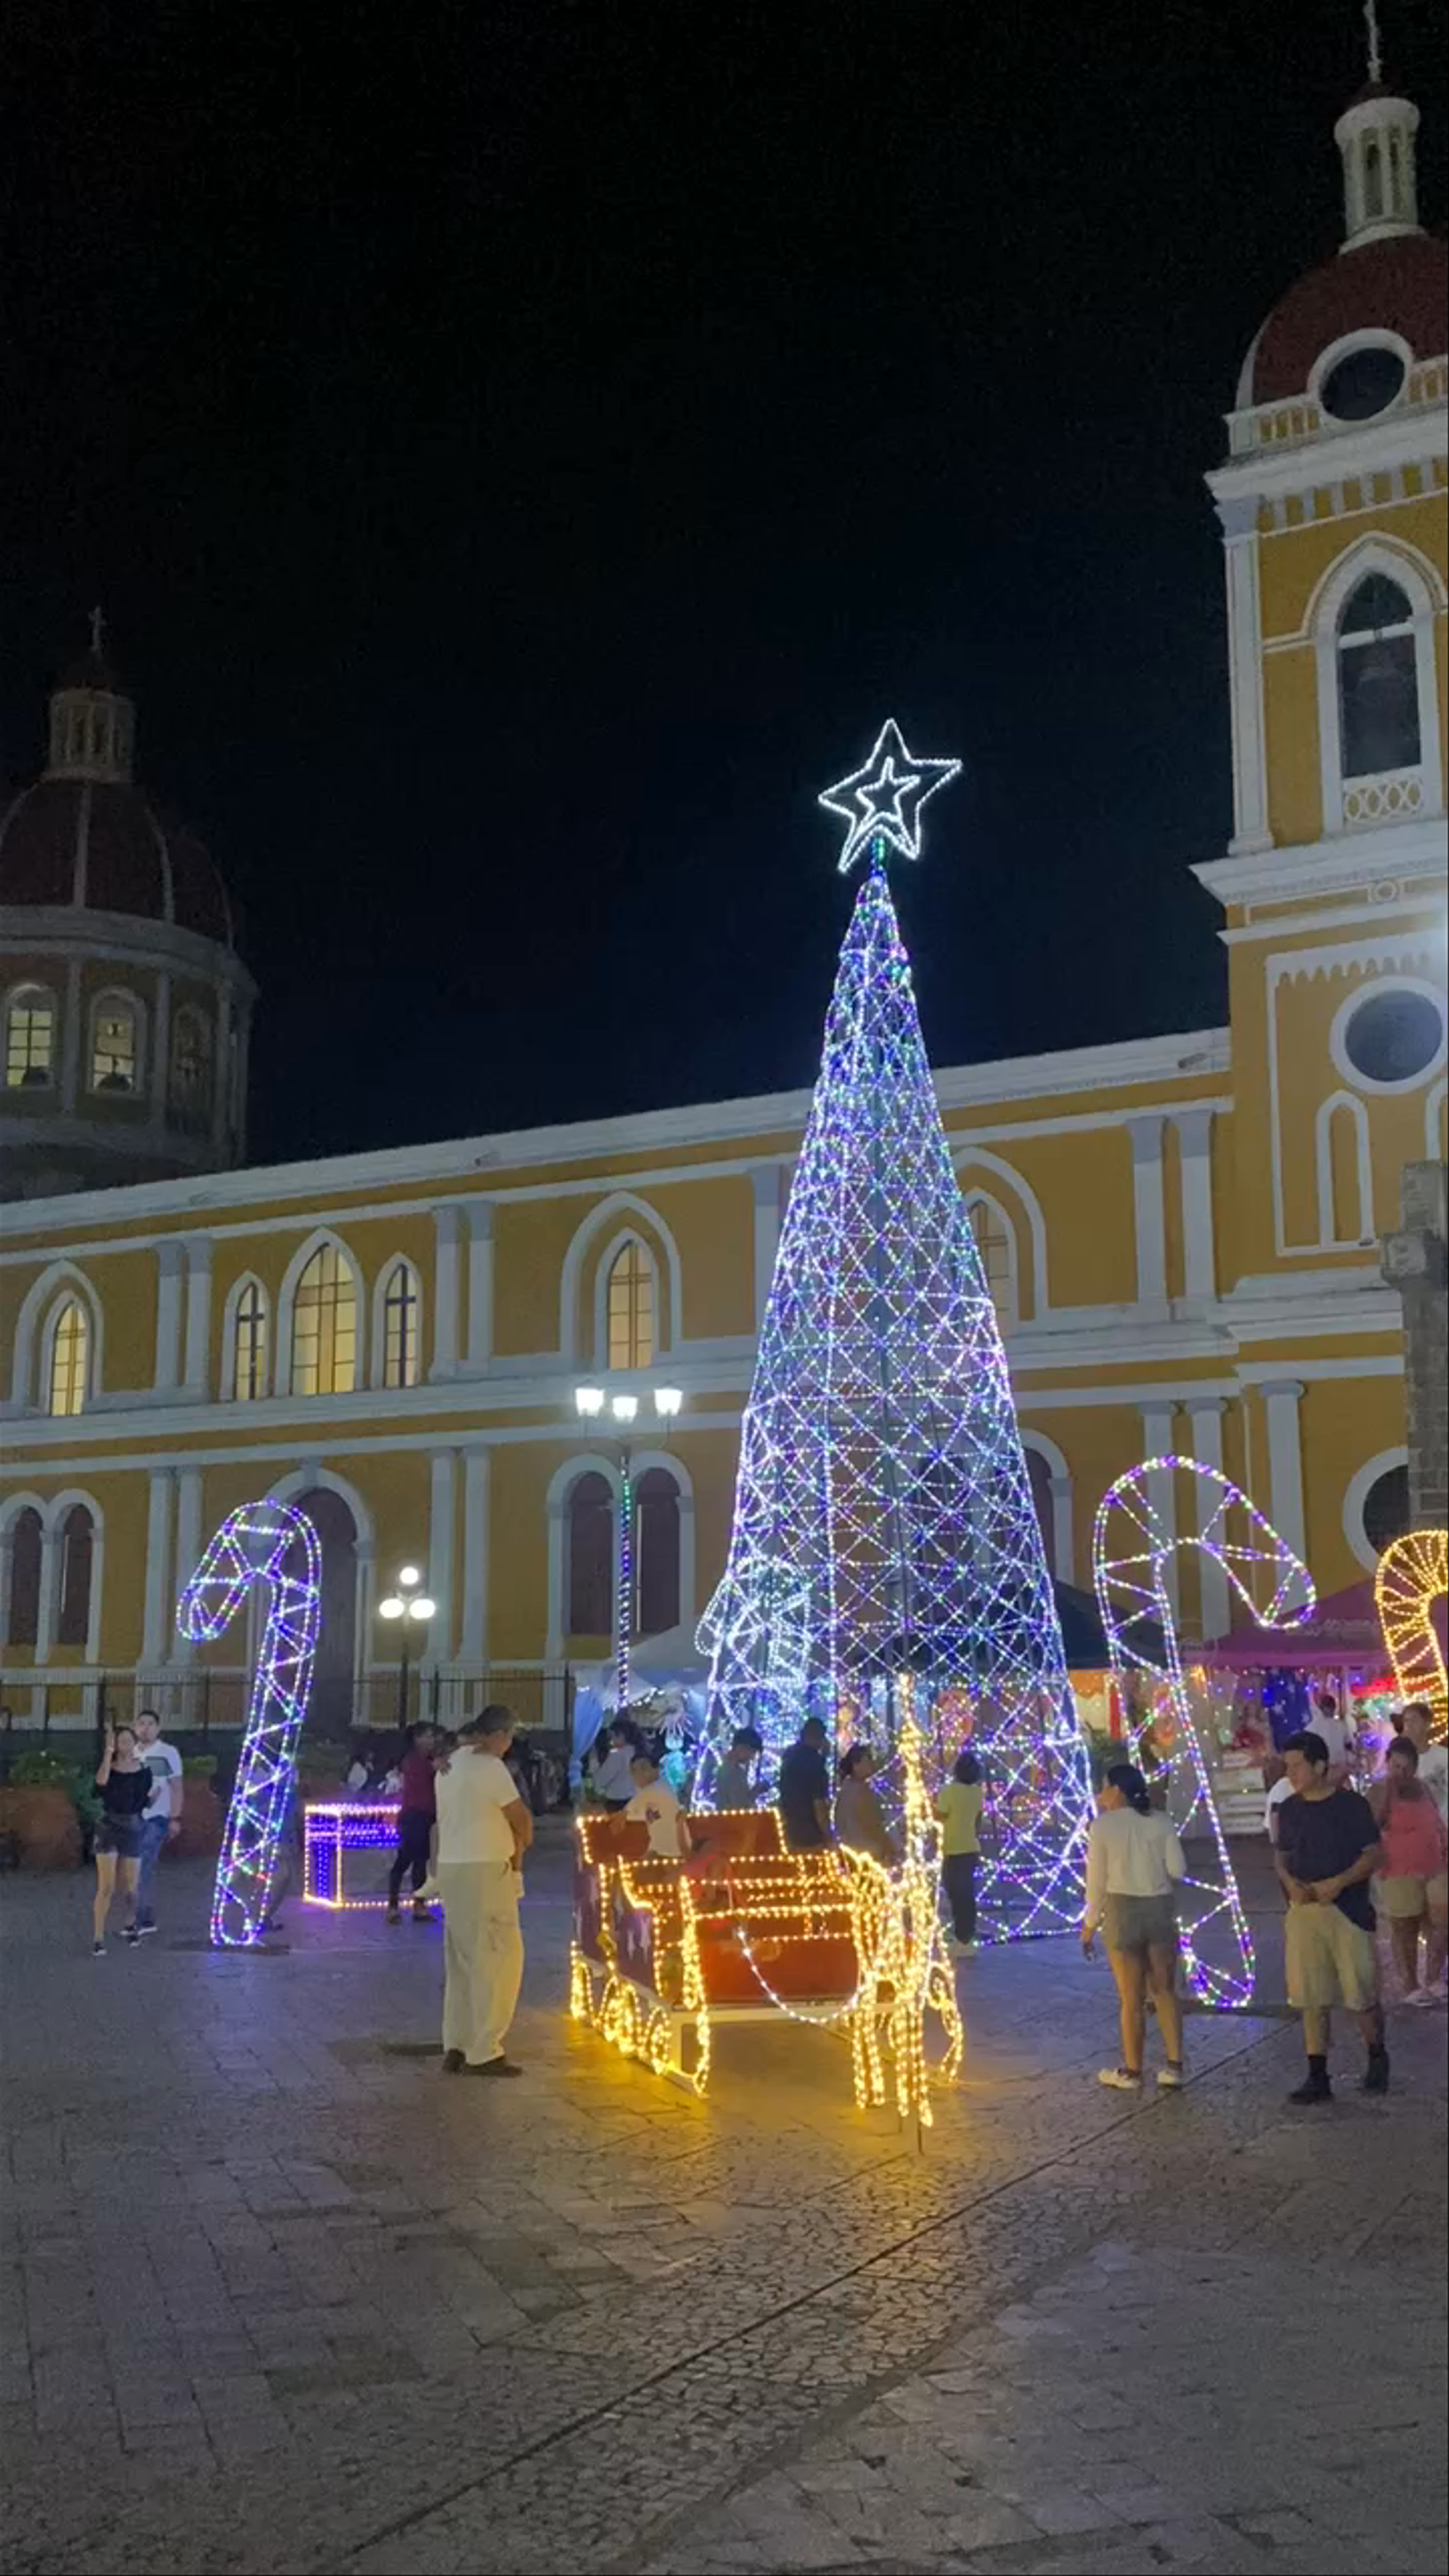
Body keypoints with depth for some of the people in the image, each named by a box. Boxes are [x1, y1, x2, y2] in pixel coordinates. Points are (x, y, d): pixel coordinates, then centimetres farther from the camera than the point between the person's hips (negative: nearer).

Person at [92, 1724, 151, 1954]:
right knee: (106, 1888, -10)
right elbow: (101, 1782, -31)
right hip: (108, 1828, -2)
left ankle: (131, 1923, 39)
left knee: (130, 1888, 10)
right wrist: (109, 1750, -32)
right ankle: (98, 1939, -5)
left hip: (133, 1829, 2)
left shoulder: (143, 1773, 0)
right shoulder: (108, 1768, -6)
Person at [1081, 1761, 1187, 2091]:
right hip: (1161, 1909, 3)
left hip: (1123, 1910, -3)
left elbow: (1097, 1880, -7)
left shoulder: (1103, 1826, -9)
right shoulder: (1161, 1822, 0)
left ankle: (1131, 2071, 18)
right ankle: (1174, 2065, 18)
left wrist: (1090, 1924, 3)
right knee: (1166, 1991, 16)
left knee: (1132, 1997, 8)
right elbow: (1178, 1869, -3)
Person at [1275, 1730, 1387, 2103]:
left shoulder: (1352, 1805, -6)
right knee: (1312, 1999, 4)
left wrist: (1339, 1883, -18)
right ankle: (1317, 2077, 10)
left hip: (1349, 1911, -4)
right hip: (1304, 1912, 4)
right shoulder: (1289, 1809, 7)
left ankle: (1377, 2059, 28)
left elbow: (1374, 1854, -6)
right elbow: (1281, 1855, 16)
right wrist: (1289, 1882, -5)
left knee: (1362, 1995, 2)